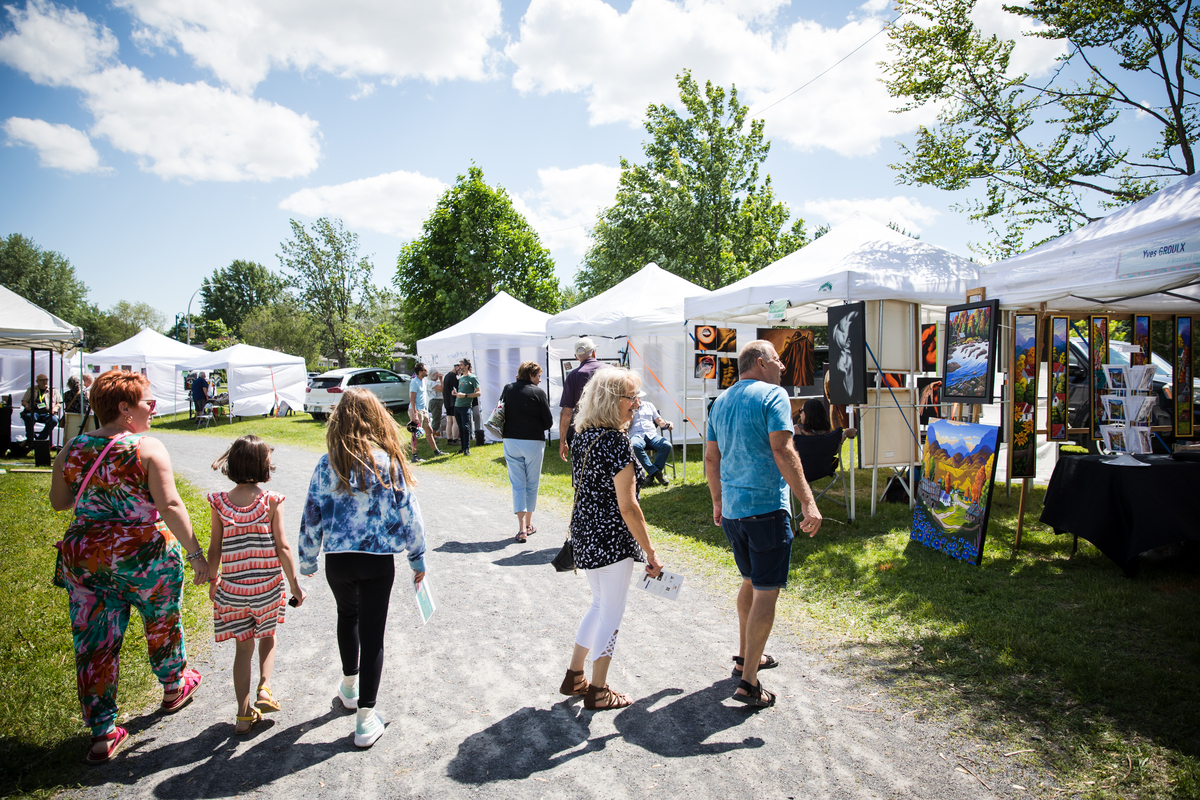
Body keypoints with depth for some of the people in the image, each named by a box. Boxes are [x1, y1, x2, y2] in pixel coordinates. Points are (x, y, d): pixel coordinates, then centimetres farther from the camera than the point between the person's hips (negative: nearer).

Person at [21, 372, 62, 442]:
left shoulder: (54, 390, 21)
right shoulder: (31, 389, 24)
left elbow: (59, 403, 16)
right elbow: (24, 401, 22)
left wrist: (55, 408, -7)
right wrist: (26, 405, -3)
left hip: (47, 413, -1)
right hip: (34, 412, 1)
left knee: (54, 420, -36)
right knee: (29, 417, -37)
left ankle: (40, 439, -29)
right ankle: (30, 440, -31)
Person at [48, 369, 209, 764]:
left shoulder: (72, 449, 1)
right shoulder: (148, 449, -14)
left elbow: (58, 501, 9)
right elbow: (169, 506, -19)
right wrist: (196, 553, -16)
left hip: (84, 557, 4)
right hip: (143, 555, -4)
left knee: (94, 644, 10)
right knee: (162, 624, 20)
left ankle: (103, 734, 16)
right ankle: (174, 687, 43)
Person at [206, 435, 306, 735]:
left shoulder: (219, 502, -6)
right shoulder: (271, 500, -12)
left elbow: (215, 549, -1)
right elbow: (281, 547, -11)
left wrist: (212, 580, 16)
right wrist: (294, 584, -3)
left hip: (232, 587, 1)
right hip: (267, 585, -1)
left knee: (243, 646, 12)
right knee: (267, 636, 24)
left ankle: (244, 713, 16)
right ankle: (264, 687, 8)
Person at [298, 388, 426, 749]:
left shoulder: (328, 464, -6)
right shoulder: (388, 460, -8)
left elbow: (313, 515, -1)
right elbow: (407, 511, -4)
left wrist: (307, 560, 12)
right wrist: (418, 557, 6)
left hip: (338, 559, 2)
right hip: (379, 560, -2)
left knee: (347, 616, 28)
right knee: (372, 632, 7)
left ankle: (349, 686, 44)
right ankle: (366, 717, 10)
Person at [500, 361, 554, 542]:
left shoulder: (507, 390, 3)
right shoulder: (538, 393, -10)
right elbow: (548, 422, -7)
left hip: (511, 442, 3)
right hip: (533, 442, -3)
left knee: (517, 484, 6)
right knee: (532, 484, 12)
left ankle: (521, 527, -4)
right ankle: (529, 525, 20)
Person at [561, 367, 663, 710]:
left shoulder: (582, 435, 5)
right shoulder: (616, 441, -21)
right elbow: (627, 506, -21)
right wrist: (650, 553, -14)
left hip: (584, 531, 9)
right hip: (611, 539, -9)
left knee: (600, 604, 24)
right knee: (611, 612, 8)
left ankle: (574, 677, 34)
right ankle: (598, 692, 21)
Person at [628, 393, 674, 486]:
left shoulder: (649, 405, 23)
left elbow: (659, 420, 20)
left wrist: (667, 424, -2)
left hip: (652, 435, 3)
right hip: (637, 436, -3)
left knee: (667, 445, -30)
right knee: (635, 446, -41)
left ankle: (652, 474, -23)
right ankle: (656, 472, -34)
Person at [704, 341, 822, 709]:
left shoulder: (721, 402, 13)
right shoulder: (773, 395, -9)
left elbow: (711, 458, 17)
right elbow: (782, 451, -19)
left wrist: (717, 501, 26)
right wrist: (808, 502, -19)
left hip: (731, 509, 8)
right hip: (766, 507, -8)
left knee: (751, 581, 23)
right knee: (766, 592, -1)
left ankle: (745, 656, 35)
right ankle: (748, 682, 0)